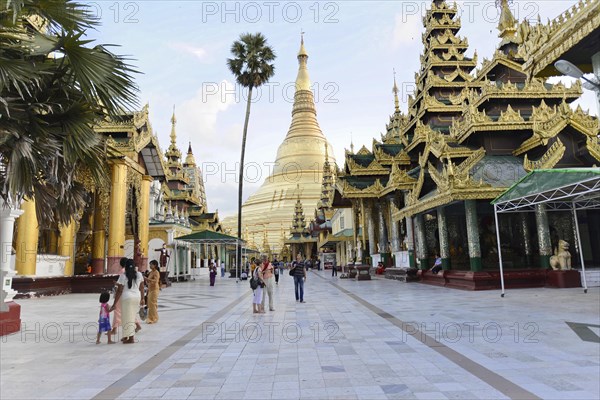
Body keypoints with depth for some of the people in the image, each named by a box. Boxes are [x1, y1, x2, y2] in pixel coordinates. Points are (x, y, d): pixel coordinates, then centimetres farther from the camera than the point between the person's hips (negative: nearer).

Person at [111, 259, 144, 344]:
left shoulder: (123, 276, -9)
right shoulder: (139, 274, 3)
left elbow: (119, 291, -11)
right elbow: (142, 288, 8)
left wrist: (114, 303, -6)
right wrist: (142, 299, 17)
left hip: (127, 298, -5)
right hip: (137, 297, 5)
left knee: (128, 318, 3)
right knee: (132, 317, 17)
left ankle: (131, 338, 5)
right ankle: (126, 336, 26)